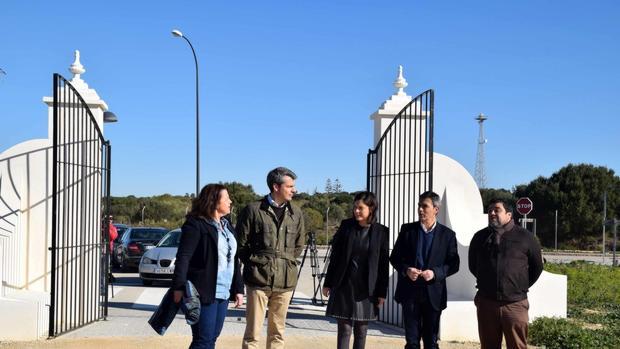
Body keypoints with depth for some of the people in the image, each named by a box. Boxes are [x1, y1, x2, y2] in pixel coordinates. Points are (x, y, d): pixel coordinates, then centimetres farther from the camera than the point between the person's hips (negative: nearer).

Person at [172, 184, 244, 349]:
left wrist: (238, 288, 16)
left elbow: (234, 259, 19)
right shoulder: (195, 225, -8)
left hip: (223, 293, 8)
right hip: (203, 293, -8)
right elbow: (183, 258, -14)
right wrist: (179, 287, -22)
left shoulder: (227, 226, 16)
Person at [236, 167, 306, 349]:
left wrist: (288, 263, 9)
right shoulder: (253, 210, -6)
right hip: (258, 280, -4)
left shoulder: (296, 213, 7)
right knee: (252, 333, 0)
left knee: (277, 332, 12)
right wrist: (255, 263, 0)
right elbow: (241, 243, -1)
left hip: (286, 281, 4)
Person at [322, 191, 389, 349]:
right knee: (344, 328, -1)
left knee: (361, 330, 8)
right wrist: (328, 283, 5)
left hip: (367, 288, 0)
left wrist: (382, 292, -2)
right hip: (344, 286, 0)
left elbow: (383, 264, -1)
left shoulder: (381, 232, -2)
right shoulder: (346, 226, 1)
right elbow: (335, 256, 5)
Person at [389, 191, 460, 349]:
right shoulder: (407, 229, 3)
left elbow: (454, 264, 0)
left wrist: (435, 273, -17)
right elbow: (394, 257, 6)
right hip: (409, 292, 1)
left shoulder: (447, 234, 1)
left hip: (433, 294, -1)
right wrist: (406, 270, -13)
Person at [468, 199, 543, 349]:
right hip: (486, 303, 3)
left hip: (515, 304, -3)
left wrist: (522, 286, 10)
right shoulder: (480, 237, 8)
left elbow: (537, 266, 9)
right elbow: (473, 265, 22)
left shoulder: (525, 237, -1)